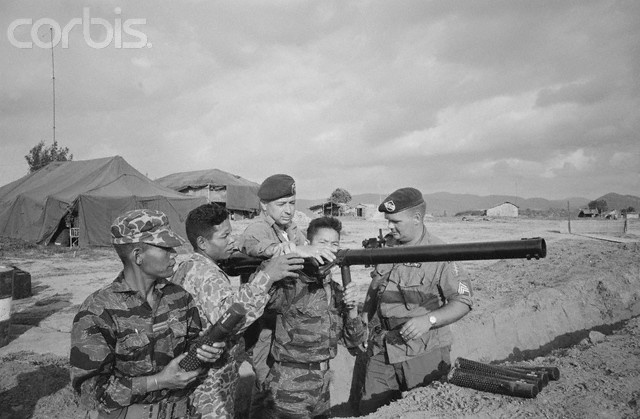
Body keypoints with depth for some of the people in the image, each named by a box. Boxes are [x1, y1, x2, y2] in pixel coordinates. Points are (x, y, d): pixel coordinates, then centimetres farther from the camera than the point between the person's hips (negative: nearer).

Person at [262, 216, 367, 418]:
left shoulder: (337, 291, 4)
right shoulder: (291, 285, -15)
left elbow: (353, 341, 4)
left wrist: (352, 308, -14)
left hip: (322, 388, 6)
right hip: (289, 391, -6)